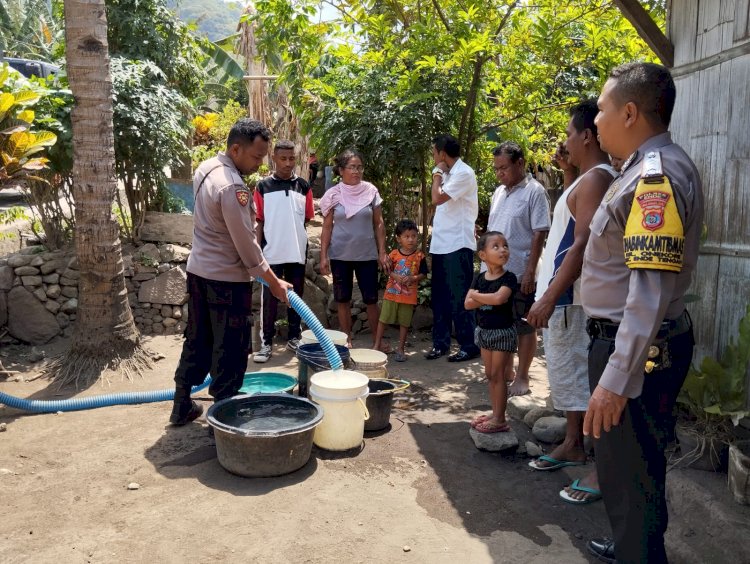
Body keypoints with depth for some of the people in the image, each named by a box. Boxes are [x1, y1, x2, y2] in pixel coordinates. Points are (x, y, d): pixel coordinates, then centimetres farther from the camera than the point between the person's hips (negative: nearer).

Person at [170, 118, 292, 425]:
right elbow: (246, 243, -20)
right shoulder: (232, 187, -23)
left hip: (198, 270, 9)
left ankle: (182, 407, 30)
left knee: (196, 341, 19)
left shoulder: (205, 168, 6)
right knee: (229, 352, 3)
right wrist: (274, 282, -10)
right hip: (227, 279, -9)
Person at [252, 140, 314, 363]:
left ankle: (294, 337, 24)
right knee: (269, 300, 1)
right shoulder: (263, 186, 0)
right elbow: (259, 222, 1)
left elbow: (307, 219, 10)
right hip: (271, 253, -2)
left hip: (297, 253, 2)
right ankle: (266, 342, 8)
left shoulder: (303, 186, 5)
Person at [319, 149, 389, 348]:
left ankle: (377, 341, 15)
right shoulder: (333, 195, -2)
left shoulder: (371, 191, -1)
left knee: (371, 299, 3)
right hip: (340, 255, 0)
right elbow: (327, 227, 2)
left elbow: (378, 224, 3)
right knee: (343, 300, 7)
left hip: (367, 255, 0)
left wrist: (382, 252, -2)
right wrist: (323, 256, -3)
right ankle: (347, 341, 20)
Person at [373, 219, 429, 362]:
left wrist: (413, 278, -17)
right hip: (392, 292, 1)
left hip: (409, 296, 0)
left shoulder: (419, 256, -3)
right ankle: (377, 344, 18)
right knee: (383, 319, 5)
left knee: (404, 322, 8)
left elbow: (423, 274, 0)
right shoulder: (394, 254, -1)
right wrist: (396, 276, -16)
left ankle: (400, 349, 21)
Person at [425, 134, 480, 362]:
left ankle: (469, 346, 8)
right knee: (439, 297, 12)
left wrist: (437, 175, -8)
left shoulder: (464, 173, -12)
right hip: (441, 245, 9)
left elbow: (437, 198, -19)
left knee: (460, 298, -3)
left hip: (457, 246, -9)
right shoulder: (448, 173, 15)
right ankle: (441, 343, 21)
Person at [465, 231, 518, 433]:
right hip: (484, 331, 6)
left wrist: (477, 295, -15)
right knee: (490, 374, 13)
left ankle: (500, 419, 5)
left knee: (498, 375, -3)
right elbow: (467, 303, -6)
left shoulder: (508, 278, -13)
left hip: (503, 331, -6)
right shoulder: (479, 278, 3)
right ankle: (495, 413, 25)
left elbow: (499, 298, -30)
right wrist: (488, 299, -20)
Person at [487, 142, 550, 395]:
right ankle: (505, 370, 28)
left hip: (520, 273, -7)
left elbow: (539, 233, -13)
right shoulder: (498, 192, 13)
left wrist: (530, 270, -18)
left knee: (524, 326, 3)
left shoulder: (534, 191, -8)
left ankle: (522, 377, 12)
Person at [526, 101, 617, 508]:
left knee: (581, 380, -5)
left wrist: (549, 298, -25)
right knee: (565, 376, 18)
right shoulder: (586, 179, 14)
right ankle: (573, 446, 31)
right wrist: (568, 175, 20)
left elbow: (583, 244, -23)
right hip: (560, 296, 10)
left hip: (570, 300, -10)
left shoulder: (596, 178, -16)